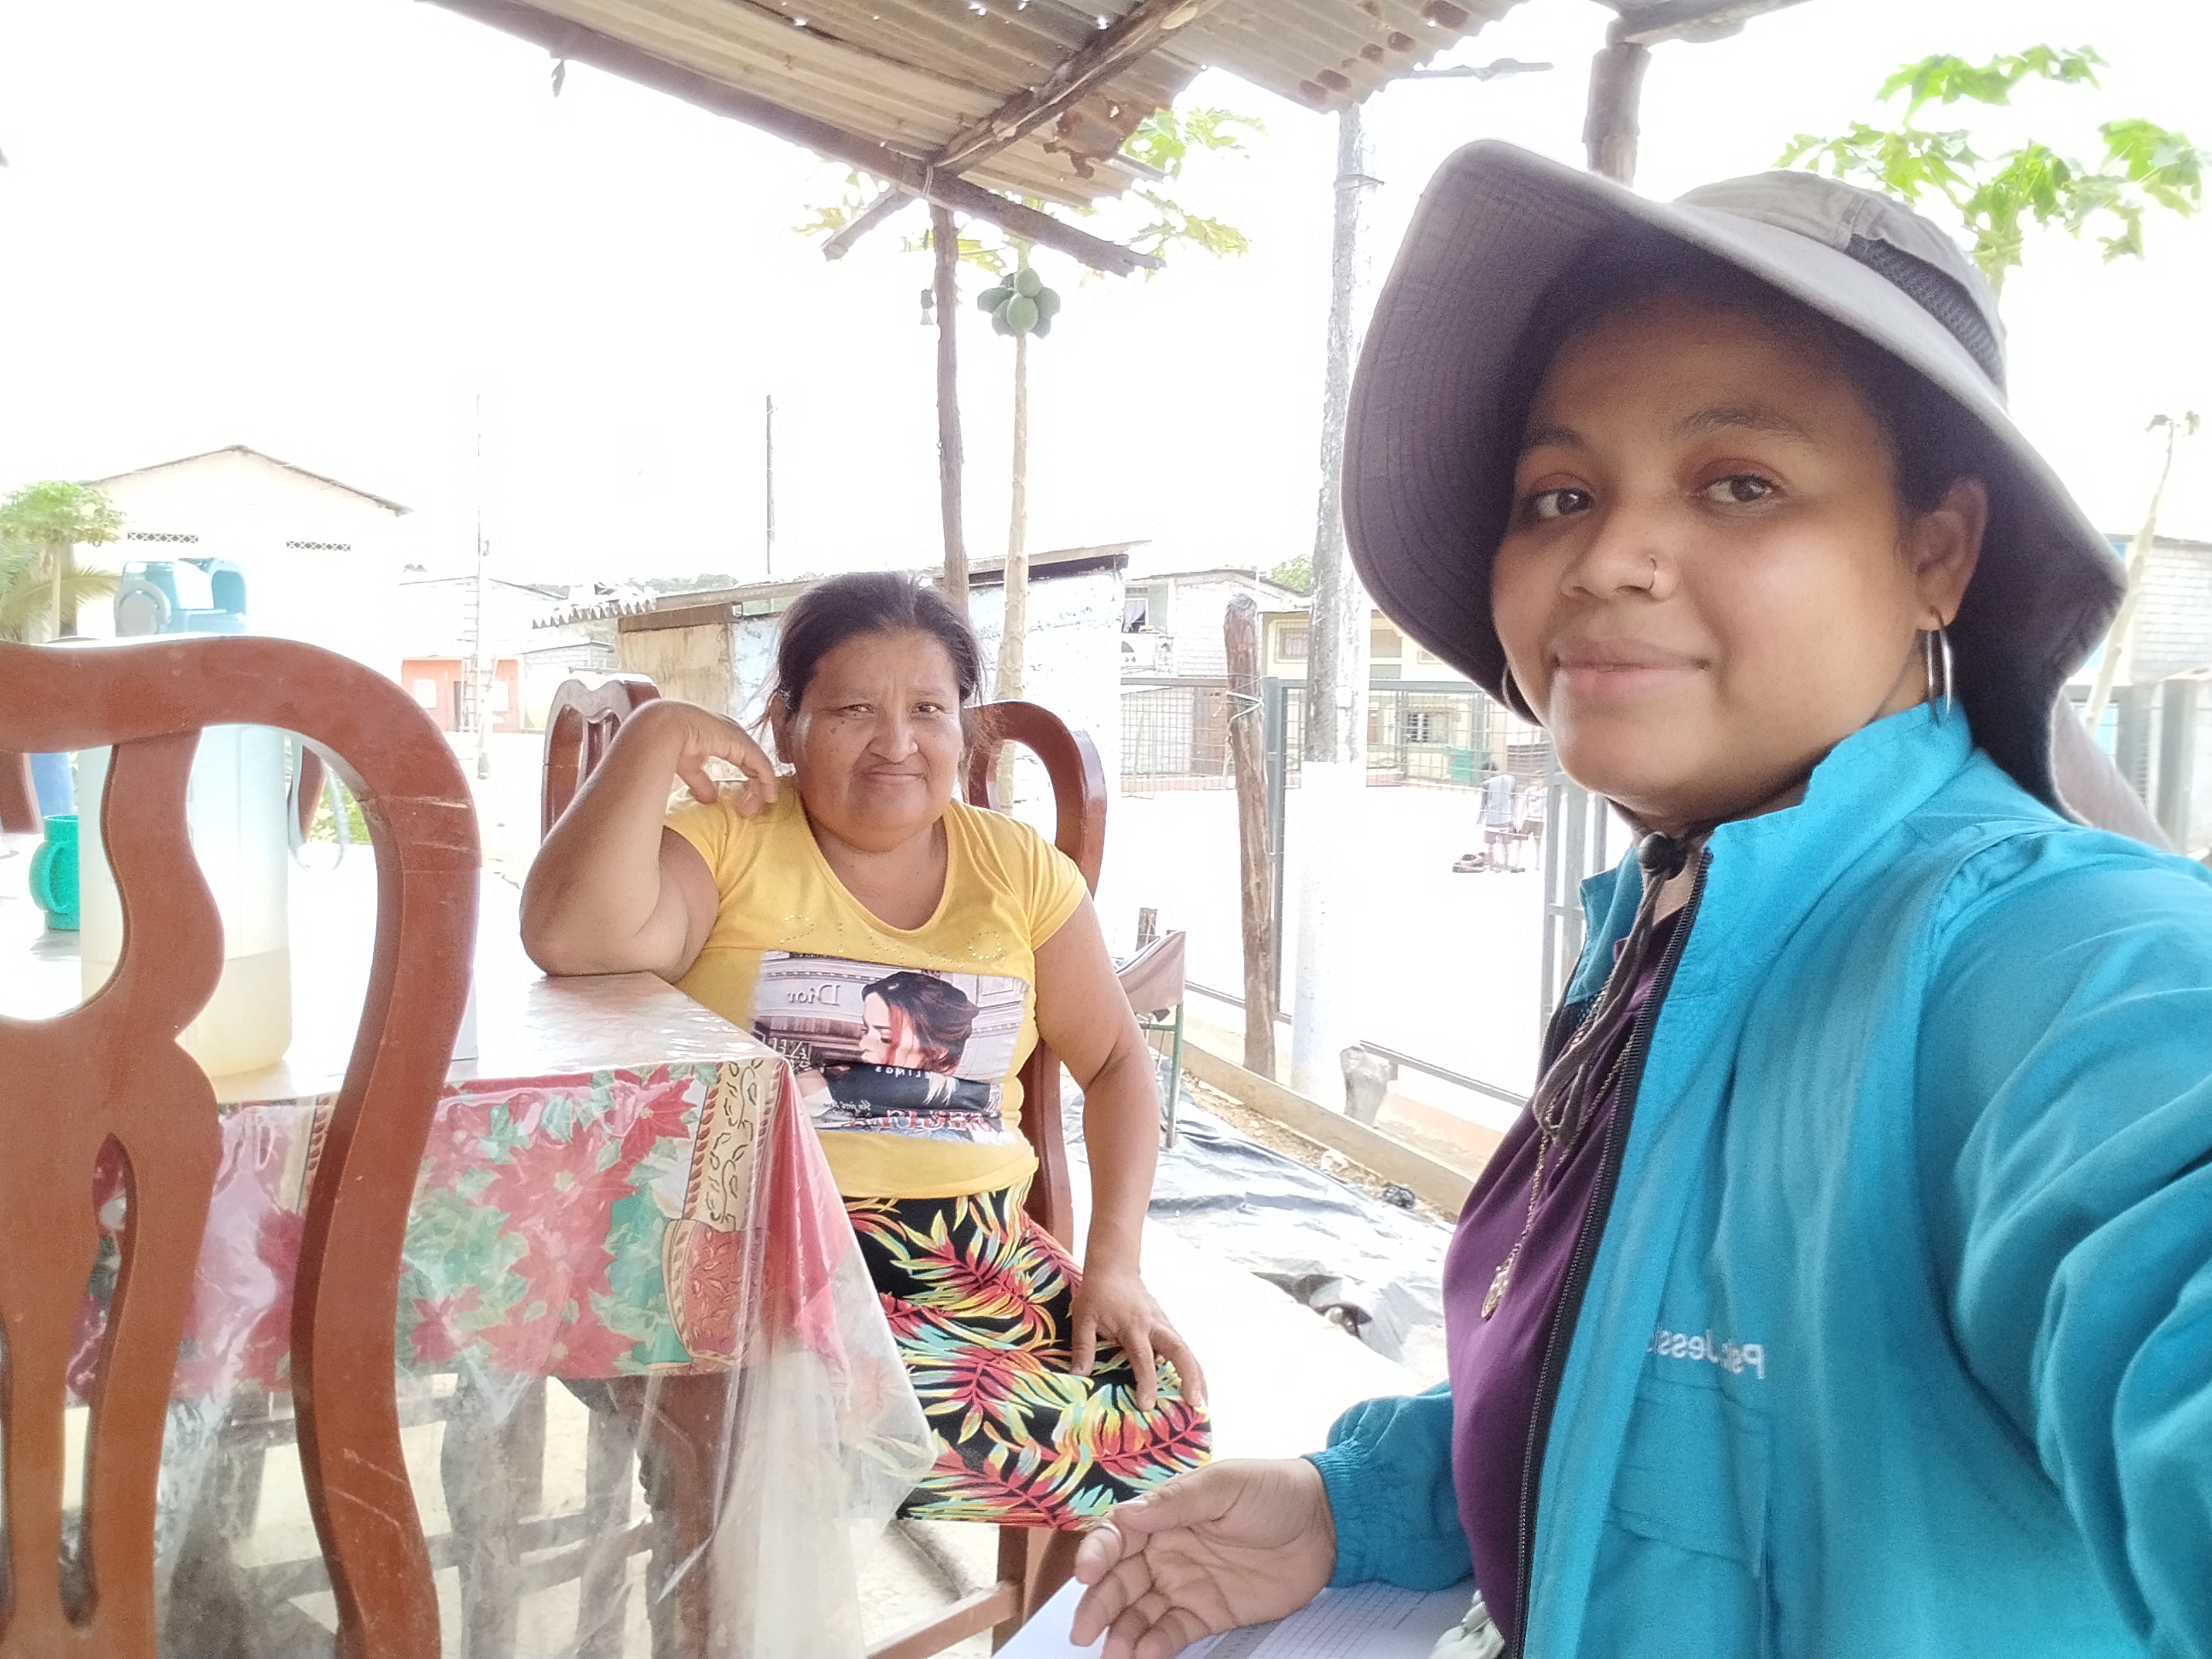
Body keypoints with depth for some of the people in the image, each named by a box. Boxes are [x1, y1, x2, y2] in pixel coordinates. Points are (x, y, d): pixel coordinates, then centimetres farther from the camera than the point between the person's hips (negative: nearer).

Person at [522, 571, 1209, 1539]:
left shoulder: (1017, 869, 10)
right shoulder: (727, 840, 0)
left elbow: (1115, 1061, 14)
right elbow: (573, 938, -20)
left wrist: (1115, 1263, 2)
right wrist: (656, 735, -14)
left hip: (978, 1246, 4)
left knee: (1154, 1432, -18)